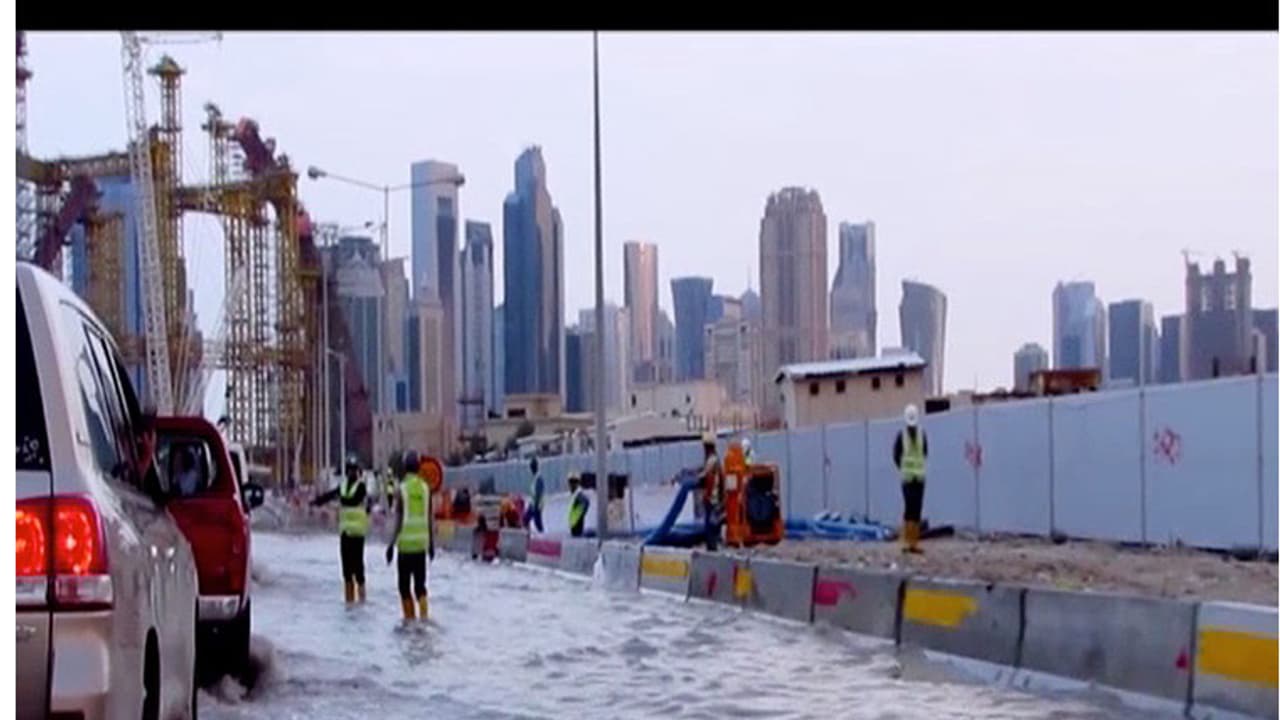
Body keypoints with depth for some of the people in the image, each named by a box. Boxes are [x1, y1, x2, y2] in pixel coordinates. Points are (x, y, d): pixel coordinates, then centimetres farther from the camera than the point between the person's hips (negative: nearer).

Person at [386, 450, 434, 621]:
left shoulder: (402, 488, -8)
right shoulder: (426, 488, 4)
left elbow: (398, 520, -10)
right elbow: (430, 519, 8)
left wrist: (391, 544, -5)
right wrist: (432, 543, 18)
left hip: (405, 543, -4)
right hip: (422, 543, 4)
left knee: (404, 585, 7)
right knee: (420, 584, 7)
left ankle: (409, 620, 7)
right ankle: (424, 618, -8)